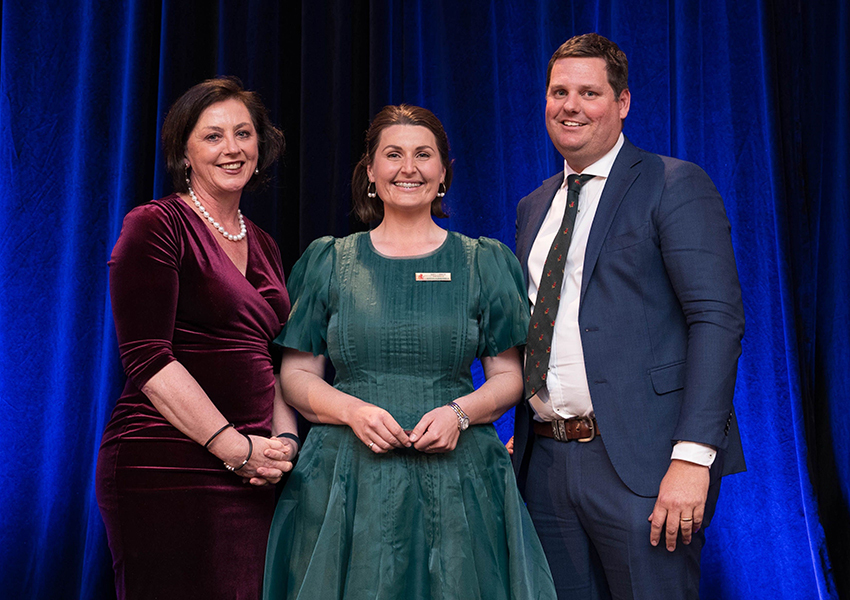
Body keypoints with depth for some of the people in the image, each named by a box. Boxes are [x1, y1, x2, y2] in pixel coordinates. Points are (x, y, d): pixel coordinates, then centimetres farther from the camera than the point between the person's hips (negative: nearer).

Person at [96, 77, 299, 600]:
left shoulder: (263, 246, 18)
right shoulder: (156, 225, -3)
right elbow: (148, 360, -12)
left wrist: (284, 440, 2)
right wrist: (237, 448, -15)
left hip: (250, 477, 6)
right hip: (166, 470, -6)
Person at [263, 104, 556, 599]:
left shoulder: (484, 263, 8)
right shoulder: (328, 262, 8)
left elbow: (509, 376, 7)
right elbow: (296, 375, 6)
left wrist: (460, 411, -12)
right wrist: (353, 410, -13)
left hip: (457, 482, 0)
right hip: (346, 482, 0)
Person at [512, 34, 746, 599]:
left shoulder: (675, 186, -4)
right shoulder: (535, 206, 17)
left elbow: (718, 317, -13)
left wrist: (693, 456, -20)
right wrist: (523, 436, 11)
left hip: (640, 461, -6)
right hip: (546, 461, 6)